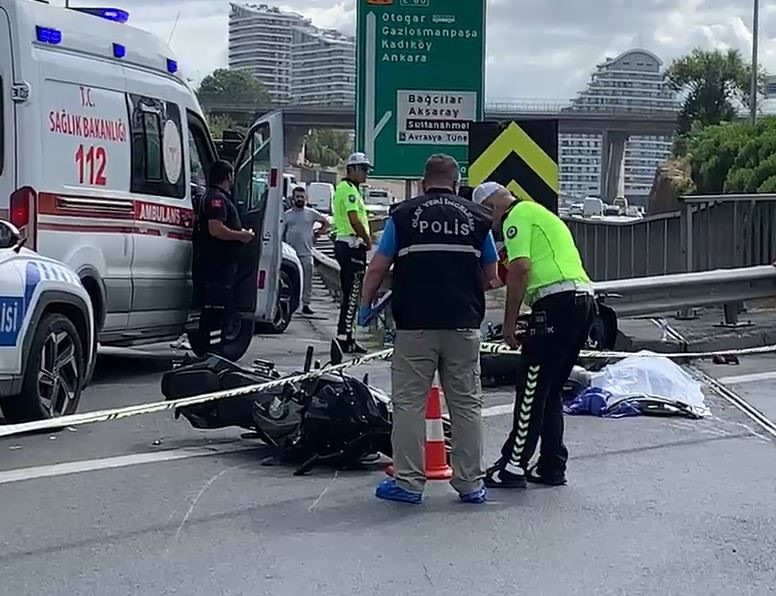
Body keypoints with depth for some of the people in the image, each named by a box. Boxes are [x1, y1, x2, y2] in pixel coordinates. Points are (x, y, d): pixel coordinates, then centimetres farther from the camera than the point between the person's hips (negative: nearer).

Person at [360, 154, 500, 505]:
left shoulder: (404, 215, 2)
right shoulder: (476, 218, 8)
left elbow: (377, 269, 0)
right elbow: (490, 275, 12)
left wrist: (365, 306, 14)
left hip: (415, 325, -2)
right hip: (464, 325, 2)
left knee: (409, 403, 4)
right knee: (467, 404, 9)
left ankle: (408, 482, 5)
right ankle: (471, 484, 12)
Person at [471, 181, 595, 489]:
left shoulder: (518, 216, -1)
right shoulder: (540, 213, 29)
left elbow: (520, 268, -12)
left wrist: (509, 322, -9)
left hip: (557, 302, -10)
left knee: (531, 388, -5)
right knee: (551, 389, 15)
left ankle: (514, 466, -3)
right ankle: (551, 466, 16)